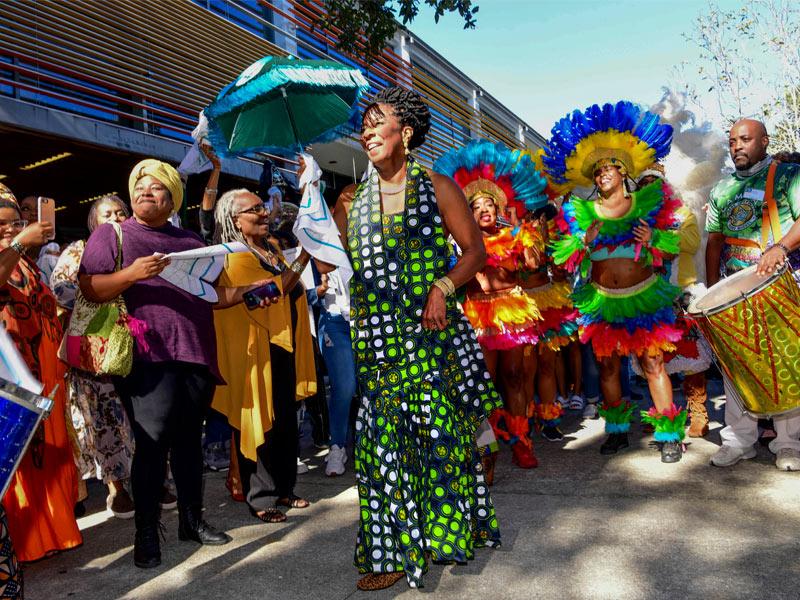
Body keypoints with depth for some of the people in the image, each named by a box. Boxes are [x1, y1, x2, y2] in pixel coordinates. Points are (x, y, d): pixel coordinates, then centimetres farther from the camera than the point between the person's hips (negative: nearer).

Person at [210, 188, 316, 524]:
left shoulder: (272, 250, 14)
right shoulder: (234, 258, -12)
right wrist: (302, 260, -21)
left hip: (283, 348, 8)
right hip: (257, 354, -8)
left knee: (286, 422, 13)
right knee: (260, 424, -1)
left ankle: (283, 488, 25)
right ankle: (260, 498, 11)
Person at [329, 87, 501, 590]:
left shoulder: (436, 187, 4)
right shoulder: (352, 200, 12)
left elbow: (476, 250, 2)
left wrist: (442, 287, -12)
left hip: (433, 332, -2)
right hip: (379, 337, 2)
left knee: (442, 431, 3)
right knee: (385, 436, 1)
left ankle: (452, 528, 26)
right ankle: (393, 552, 13)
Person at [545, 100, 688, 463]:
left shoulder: (649, 202, 2)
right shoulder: (580, 213, 2)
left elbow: (671, 252, 4)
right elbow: (567, 262, 0)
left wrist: (652, 241, -16)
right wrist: (585, 243, -17)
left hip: (644, 296, -1)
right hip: (602, 300, 1)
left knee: (653, 362, -2)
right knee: (607, 364, 7)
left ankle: (669, 434, 8)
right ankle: (617, 431, 22)